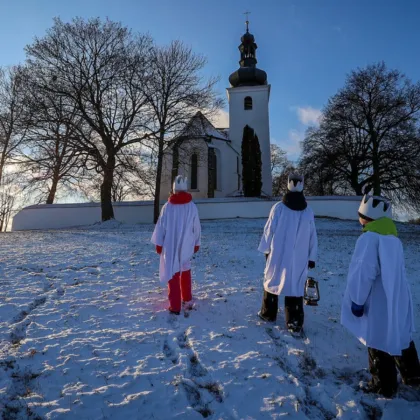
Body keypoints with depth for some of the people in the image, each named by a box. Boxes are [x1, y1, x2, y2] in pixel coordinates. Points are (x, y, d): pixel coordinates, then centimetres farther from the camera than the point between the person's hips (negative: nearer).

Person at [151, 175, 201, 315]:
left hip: (170, 245, -2)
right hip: (186, 245, 2)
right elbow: (197, 227, 0)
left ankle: (175, 306, 3)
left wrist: (158, 244, 7)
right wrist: (196, 243, 13)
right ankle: (187, 297, 36)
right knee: (185, 270, 22)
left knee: (173, 273, 4)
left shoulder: (167, 206, -9)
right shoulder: (192, 206, -7)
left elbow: (160, 226, -4)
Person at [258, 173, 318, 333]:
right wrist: (312, 257, 12)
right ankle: (295, 322, 10)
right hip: (299, 258, 2)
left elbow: (269, 230, -6)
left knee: (272, 282, 15)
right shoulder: (308, 211, -1)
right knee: (296, 287, 8)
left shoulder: (278, 207, -11)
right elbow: (312, 237, 4)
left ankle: (268, 314, 29)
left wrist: (266, 249, 6)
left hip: (278, 255, -2)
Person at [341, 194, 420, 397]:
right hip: (398, 299, 9)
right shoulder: (393, 238, 8)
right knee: (401, 336, 25)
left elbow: (364, 273, -24)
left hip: (380, 303, -8)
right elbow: (394, 271, 15)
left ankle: (384, 385, 24)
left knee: (379, 343, 8)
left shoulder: (370, 238, -20)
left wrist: (357, 300, -15)